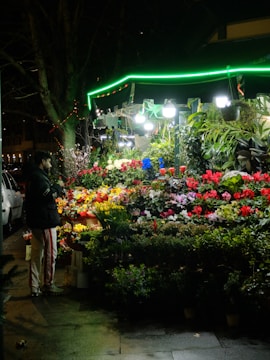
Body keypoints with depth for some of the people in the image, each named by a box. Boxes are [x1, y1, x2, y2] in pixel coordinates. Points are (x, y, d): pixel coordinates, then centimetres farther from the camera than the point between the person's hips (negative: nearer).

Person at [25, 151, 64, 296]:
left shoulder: (33, 176, 16)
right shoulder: (39, 177, -16)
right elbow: (49, 195, -25)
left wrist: (55, 188, 5)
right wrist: (58, 187, -9)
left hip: (36, 221, 10)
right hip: (45, 221, -10)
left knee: (36, 255, 13)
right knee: (50, 254, 2)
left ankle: (34, 287, 19)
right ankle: (49, 286, 12)